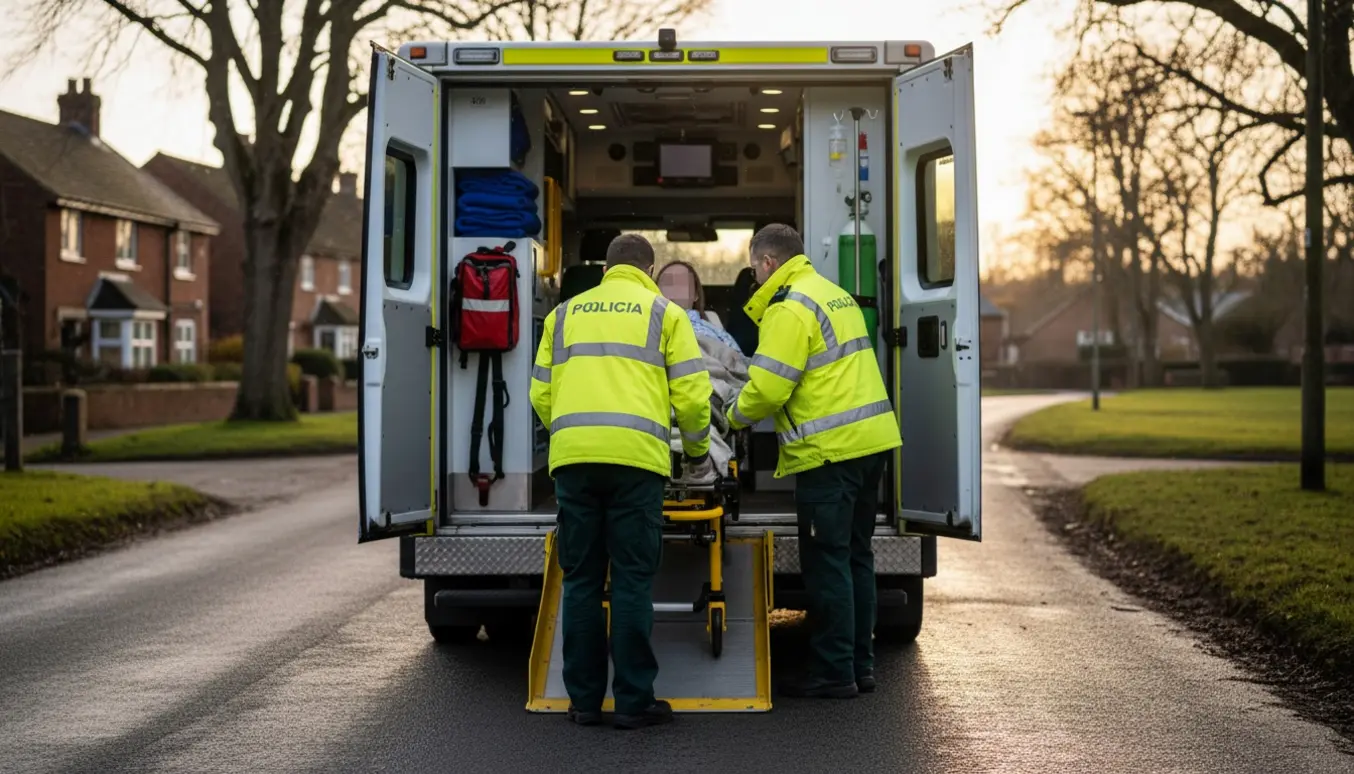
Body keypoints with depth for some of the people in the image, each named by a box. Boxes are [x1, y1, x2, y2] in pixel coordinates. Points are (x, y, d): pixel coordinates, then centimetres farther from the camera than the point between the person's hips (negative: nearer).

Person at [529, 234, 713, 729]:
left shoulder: (566, 312, 21)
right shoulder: (664, 313, 11)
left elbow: (541, 394, 18)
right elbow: (691, 395, 5)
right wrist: (697, 449, 22)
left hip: (572, 457, 3)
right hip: (635, 455, -3)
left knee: (581, 581, 8)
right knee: (632, 582, 1)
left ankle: (584, 699, 11)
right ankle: (633, 701, 2)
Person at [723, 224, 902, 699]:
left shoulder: (789, 308, -12)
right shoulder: (835, 295, 18)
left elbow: (768, 387, -17)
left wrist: (736, 417, 3)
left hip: (830, 450, -9)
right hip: (871, 441, 9)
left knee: (827, 562, -2)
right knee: (855, 557, 15)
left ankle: (834, 673, 2)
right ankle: (860, 666, 21)